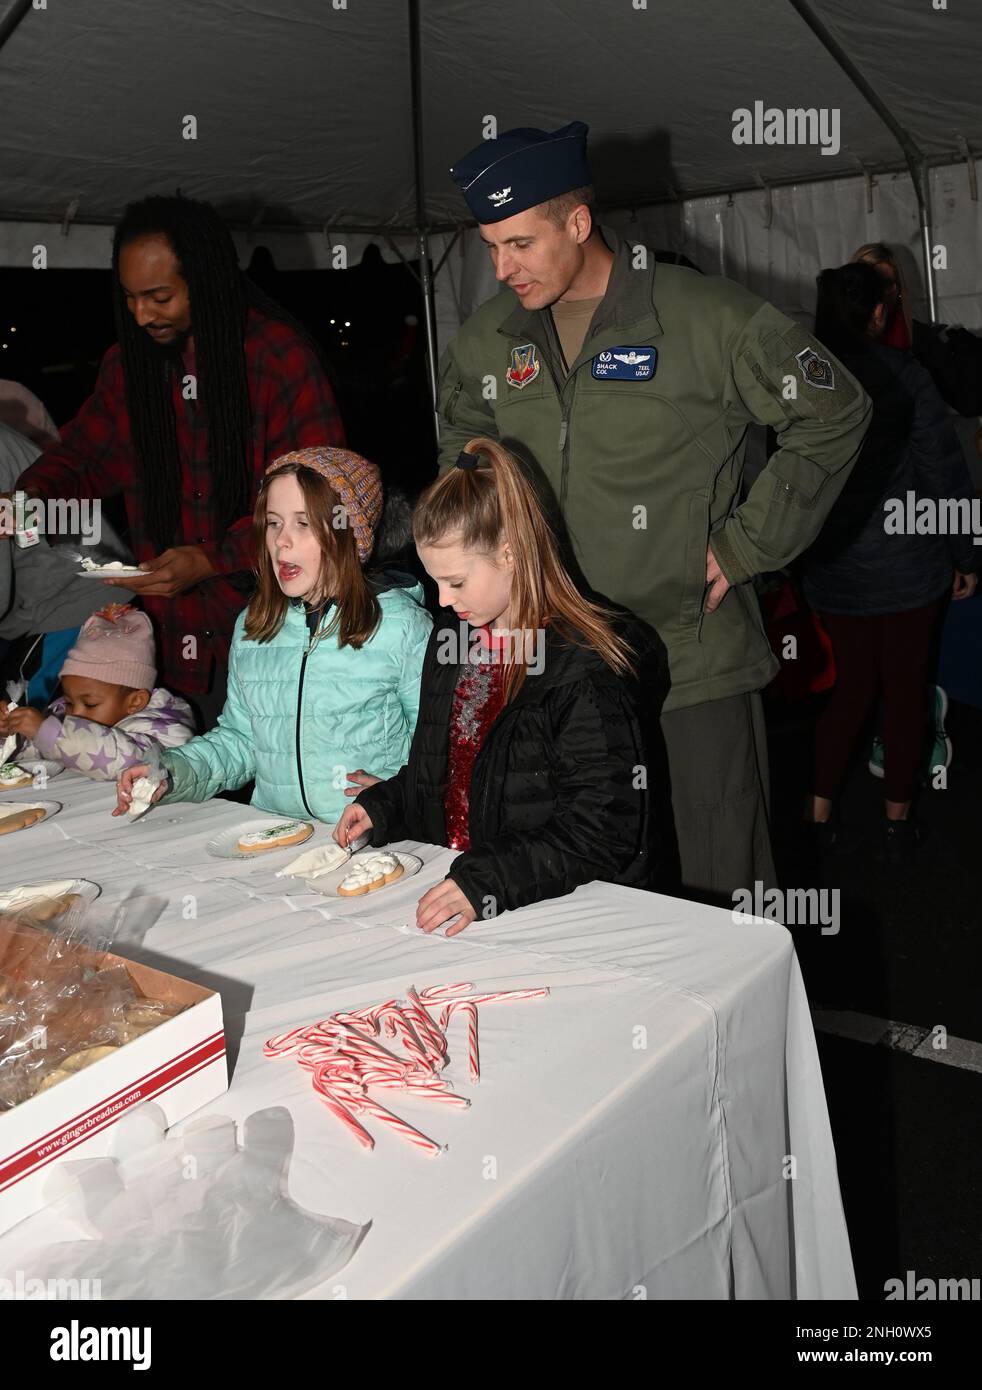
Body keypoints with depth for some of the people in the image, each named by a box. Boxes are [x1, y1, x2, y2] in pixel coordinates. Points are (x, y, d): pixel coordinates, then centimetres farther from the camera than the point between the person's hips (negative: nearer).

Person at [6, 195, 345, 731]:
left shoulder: (281, 354, -8)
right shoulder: (128, 361, 9)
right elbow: (81, 454, 22)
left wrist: (212, 560, -20)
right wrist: (31, 495, -1)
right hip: (175, 636, 4)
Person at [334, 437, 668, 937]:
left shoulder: (584, 669, -16)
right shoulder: (452, 639, 11)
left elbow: (599, 831, -18)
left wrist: (487, 883, -27)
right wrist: (380, 806, 9)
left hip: (566, 907, -7)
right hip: (451, 881, 7)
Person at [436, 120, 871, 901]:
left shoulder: (704, 318, -9)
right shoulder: (488, 340, 7)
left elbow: (834, 413, -2)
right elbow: (460, 447, 26)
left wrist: (747, 545, -6)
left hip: (694, 661, -4)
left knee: (719, 888, 4)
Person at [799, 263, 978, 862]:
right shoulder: (903, 373, -11)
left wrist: (795, 553, 14)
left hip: (833, 567, 4)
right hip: (905, 563, -4)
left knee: (853, 684, 17)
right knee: (906, 690, 9)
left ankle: (820, 814, 16)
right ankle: (898, 823, 17)